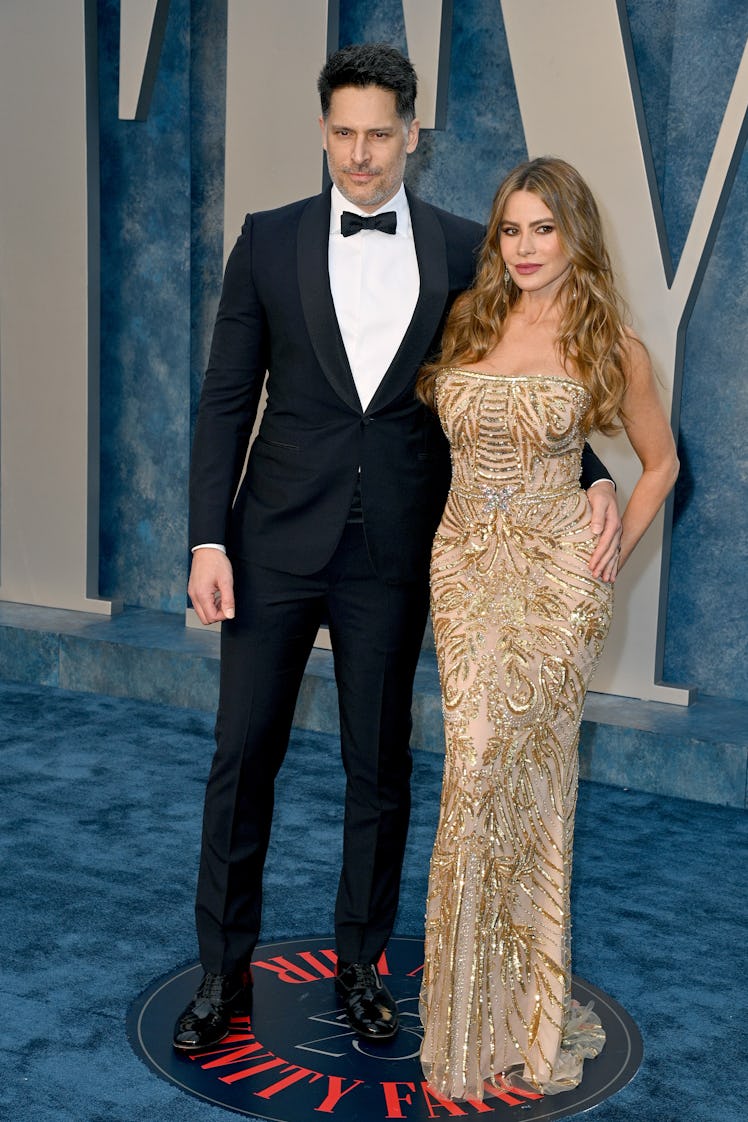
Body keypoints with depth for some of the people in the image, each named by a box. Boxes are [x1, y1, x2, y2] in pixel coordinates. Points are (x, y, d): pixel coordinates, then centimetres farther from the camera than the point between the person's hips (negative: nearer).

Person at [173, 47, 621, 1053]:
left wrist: (594, 477, -9)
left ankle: (361, 963, 31)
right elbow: (227, 398, 1)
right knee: (242, 756, 6)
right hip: (277, 543, 0)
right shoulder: (269, 241, 2)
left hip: (393, 554, 0)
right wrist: (209, 539, -6)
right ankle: (224, 970, 24)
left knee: (381, 765, 11)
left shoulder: (464, 251, 2)